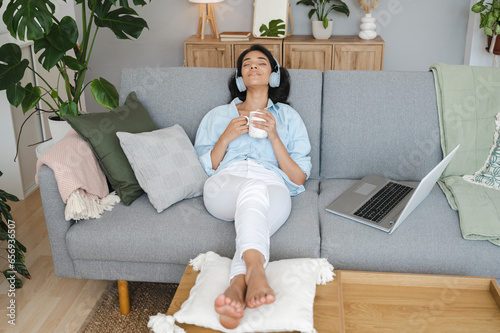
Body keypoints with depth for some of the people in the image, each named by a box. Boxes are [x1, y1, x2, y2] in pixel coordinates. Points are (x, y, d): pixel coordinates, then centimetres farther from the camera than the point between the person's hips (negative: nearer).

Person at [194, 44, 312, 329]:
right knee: (254, 187, -39)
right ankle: (256, 272, -62)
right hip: (224, 186, 0)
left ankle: (237, 287, -63)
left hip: (273, 190, 0)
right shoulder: (218, 115, 31)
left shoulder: (288, 116, 28)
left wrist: (274, 136, 2)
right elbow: (203, 168, 19)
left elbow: (299, 178, 15)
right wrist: (226, 137, 3)